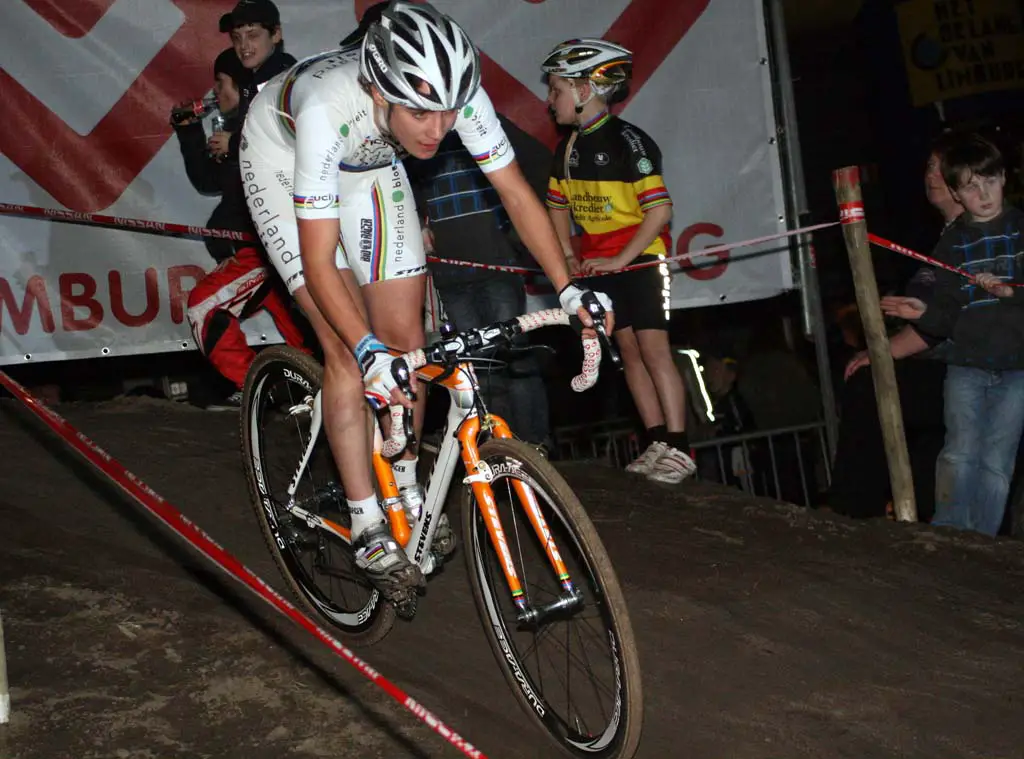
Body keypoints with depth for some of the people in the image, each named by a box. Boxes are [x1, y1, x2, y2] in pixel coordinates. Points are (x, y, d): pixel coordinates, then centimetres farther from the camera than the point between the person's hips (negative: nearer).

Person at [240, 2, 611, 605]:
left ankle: (406, 498, 20)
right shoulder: (328, 110, -43)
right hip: (284, 154, -4)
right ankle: (369, 531, -7)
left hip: (369, 162, 4)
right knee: (347, 346, -15)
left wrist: (569, 289, -28)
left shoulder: (458, 93, -33)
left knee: (405, 337, 0)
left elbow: (516, 192, -21)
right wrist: (366, 350, -51)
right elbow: (318, 261, -40)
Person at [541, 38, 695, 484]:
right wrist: (568, 255, 8)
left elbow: (659, 210, -22)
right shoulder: (567, 148, 5)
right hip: (598, 262, 7)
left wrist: (620, 260, -21)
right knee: (628, 349, 7)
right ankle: (657, 443, 12)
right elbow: (558, 205, 20)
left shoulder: (627, 141, -17)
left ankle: (678, 449, -9)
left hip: (640, 256, -7)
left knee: (654, 348, -11)